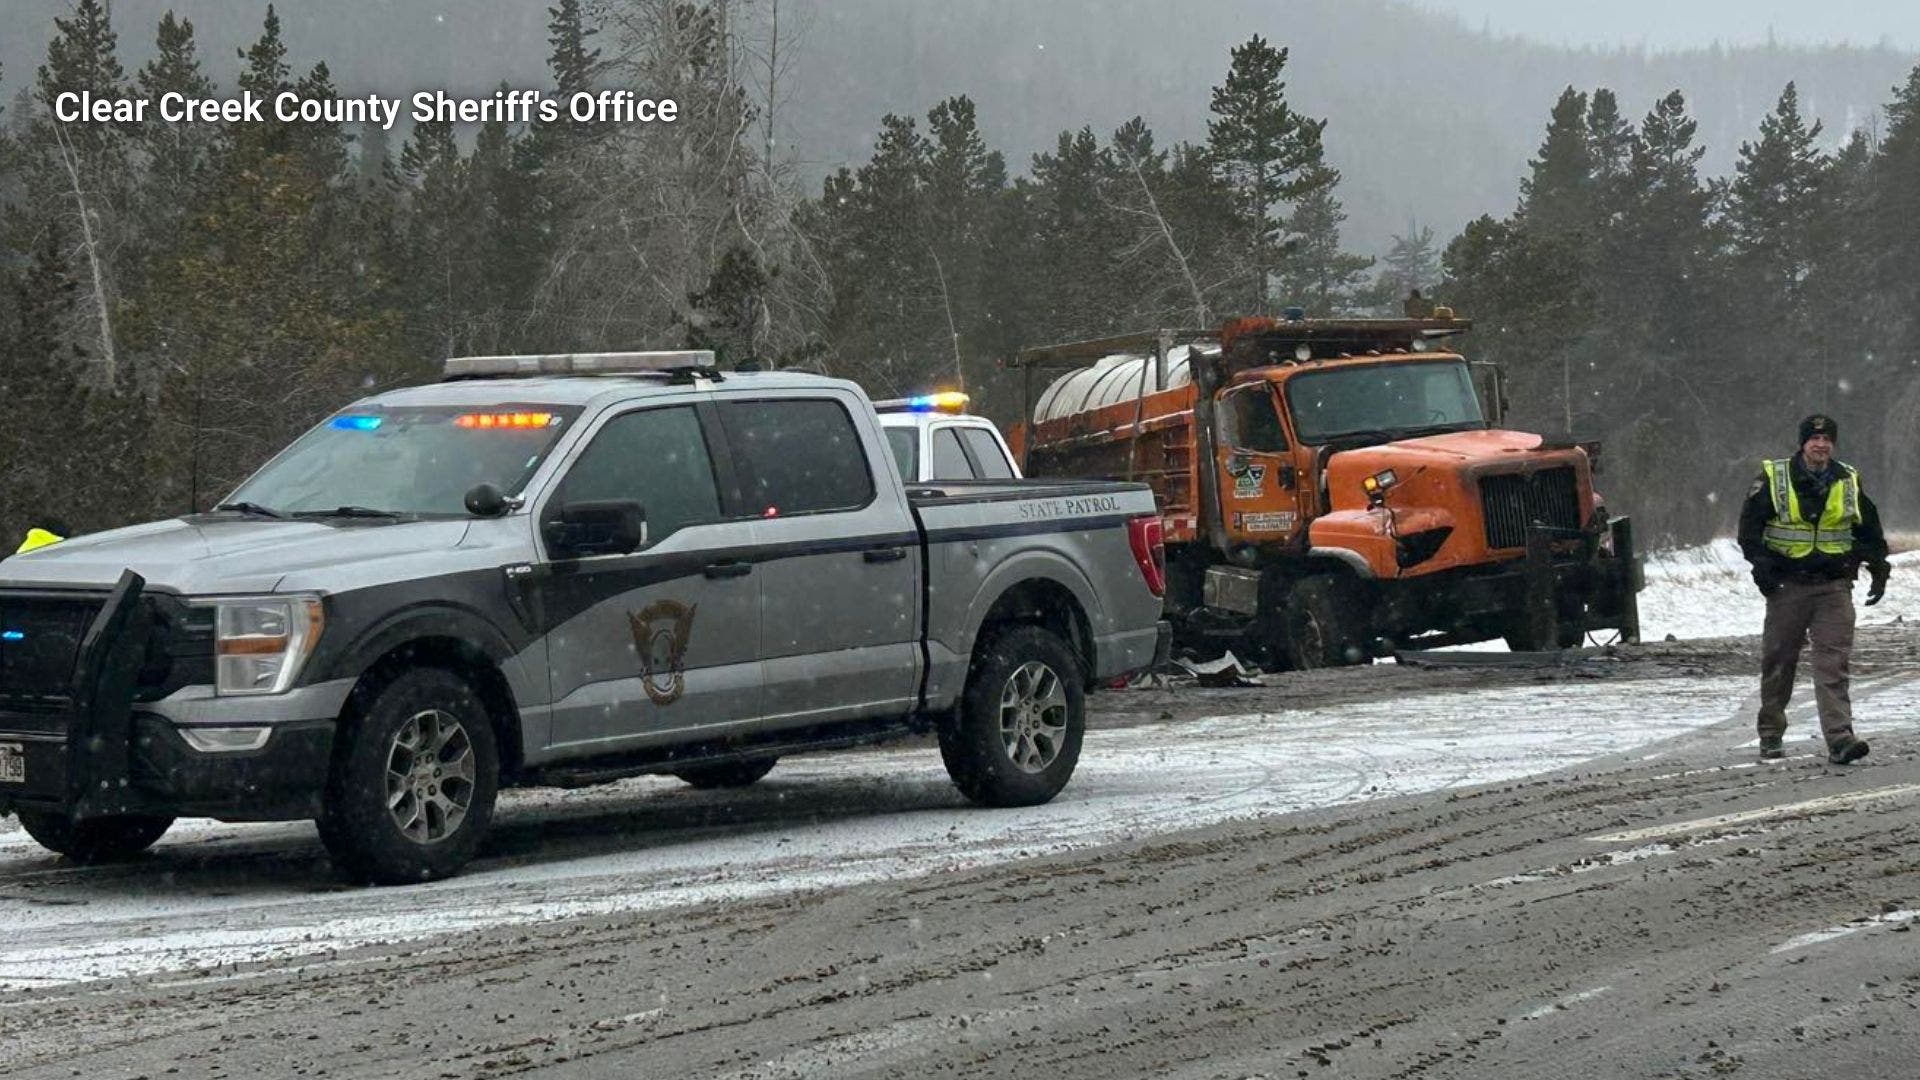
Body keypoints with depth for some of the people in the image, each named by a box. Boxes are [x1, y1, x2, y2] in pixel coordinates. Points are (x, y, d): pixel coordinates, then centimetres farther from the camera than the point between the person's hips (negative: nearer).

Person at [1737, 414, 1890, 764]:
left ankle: (1839, 737, -17)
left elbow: (1869, 530, 18)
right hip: (1788, 586, -1)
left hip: (1834, 587, 1)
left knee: (1833, 663, -10)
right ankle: (1771, 735, 21)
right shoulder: (1773, 479, -1)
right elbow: (1749, 524, 0)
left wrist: (1878, 567, 10)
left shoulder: (1848, 482, 8)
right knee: (1778, 662, 7)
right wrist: (1761, 561, -13)